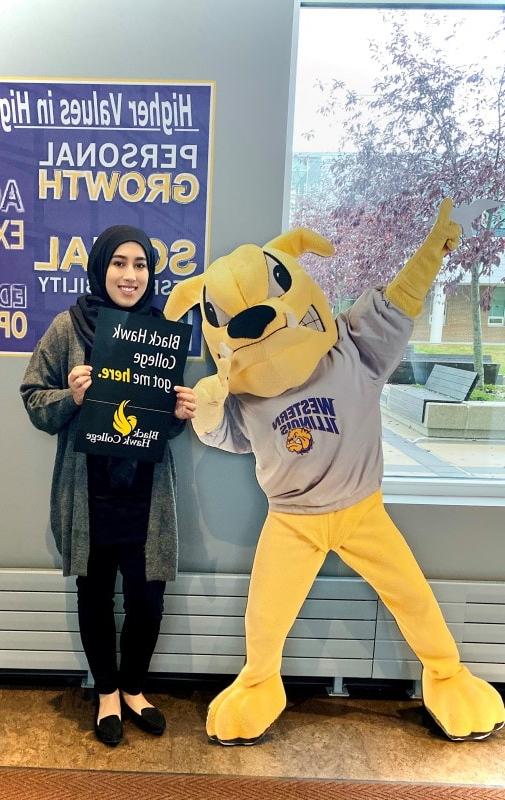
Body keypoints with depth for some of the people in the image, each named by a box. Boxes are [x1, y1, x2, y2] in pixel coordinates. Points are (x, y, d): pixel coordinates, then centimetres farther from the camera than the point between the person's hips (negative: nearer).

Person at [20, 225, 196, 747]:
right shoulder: (67, 327, -4)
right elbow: (34, 401, -1)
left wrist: (182, 413, -12)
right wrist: (70, 397, -20)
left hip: (146, 491, 1)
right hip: (88, 490, -1)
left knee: (147, 597, 7)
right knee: (95, 594, 14)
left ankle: (133, 688, 37)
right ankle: (106, 693, 40)